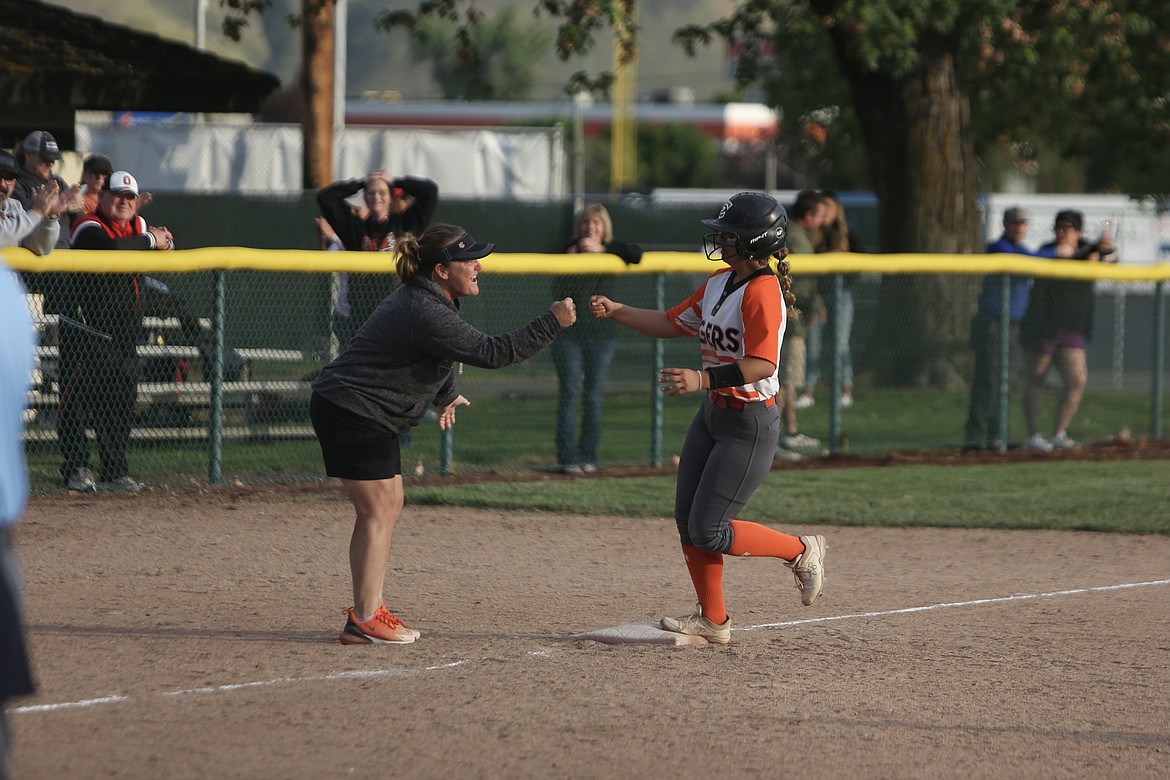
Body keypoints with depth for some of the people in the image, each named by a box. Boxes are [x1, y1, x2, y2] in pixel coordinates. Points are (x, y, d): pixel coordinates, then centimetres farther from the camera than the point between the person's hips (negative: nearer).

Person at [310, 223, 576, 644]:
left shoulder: (425, 299, 8)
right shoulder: (426, 315, -25)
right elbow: (490, 352, -26)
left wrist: (445, 394, 43)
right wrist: (552, 324, -22)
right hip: (351, 414, -11)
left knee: (389, 507, 13)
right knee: (377, 511, -9)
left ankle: (369, 608, 19)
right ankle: (363, 621, -8)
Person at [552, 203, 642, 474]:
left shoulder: (612, 253, 5)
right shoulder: (569, 251, 1)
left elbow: (637, 255, -15)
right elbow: (558, 293, -7)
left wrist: (602, 249, -19)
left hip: (601, 335, 2)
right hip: (569, 336, -2)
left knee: (593, 397, 4)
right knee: (569, 396, -4)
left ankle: (588, 456, 11)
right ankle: (568, 458, -3)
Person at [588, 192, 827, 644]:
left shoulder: (762, 292, -20)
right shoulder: (719, 283, 9)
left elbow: (762, 365, -30)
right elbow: (672, 323, 19)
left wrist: (702, 379, -37)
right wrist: (614, 312, 8)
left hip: (750, 424, -10)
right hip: (712, 415, 10)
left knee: (709, 532, -9)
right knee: (688, 522, 8)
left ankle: (802, 552, 9)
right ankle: (712, 621, 19)